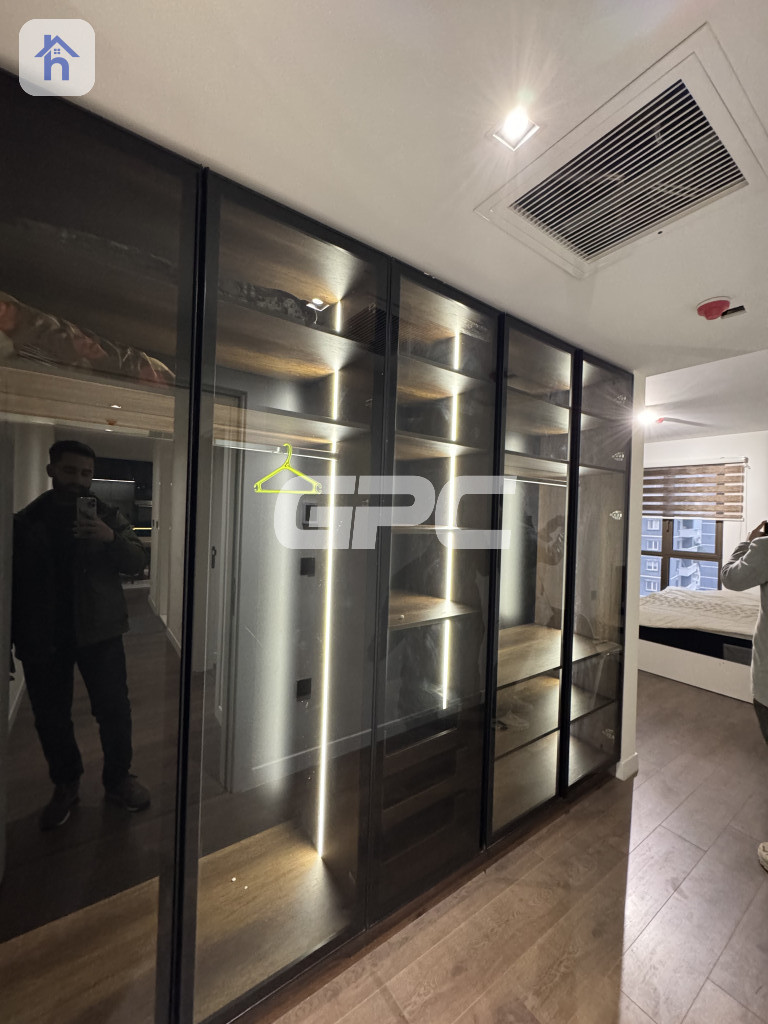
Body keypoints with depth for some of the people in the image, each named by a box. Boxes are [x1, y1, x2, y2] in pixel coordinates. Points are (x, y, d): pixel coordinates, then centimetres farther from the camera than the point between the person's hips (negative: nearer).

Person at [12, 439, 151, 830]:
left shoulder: (108, 517, 3)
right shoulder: (25, 522, 7)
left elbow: (137, 563, -6)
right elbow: (13, 582, 7)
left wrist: (111, 538, -25)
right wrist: (12, 641, 3)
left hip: (99, 630, -1)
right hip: (42, 636, 2)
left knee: (115, 709, 2)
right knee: (50, 717, 11)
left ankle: (117, 779, 24)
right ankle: (65, 784, 34)